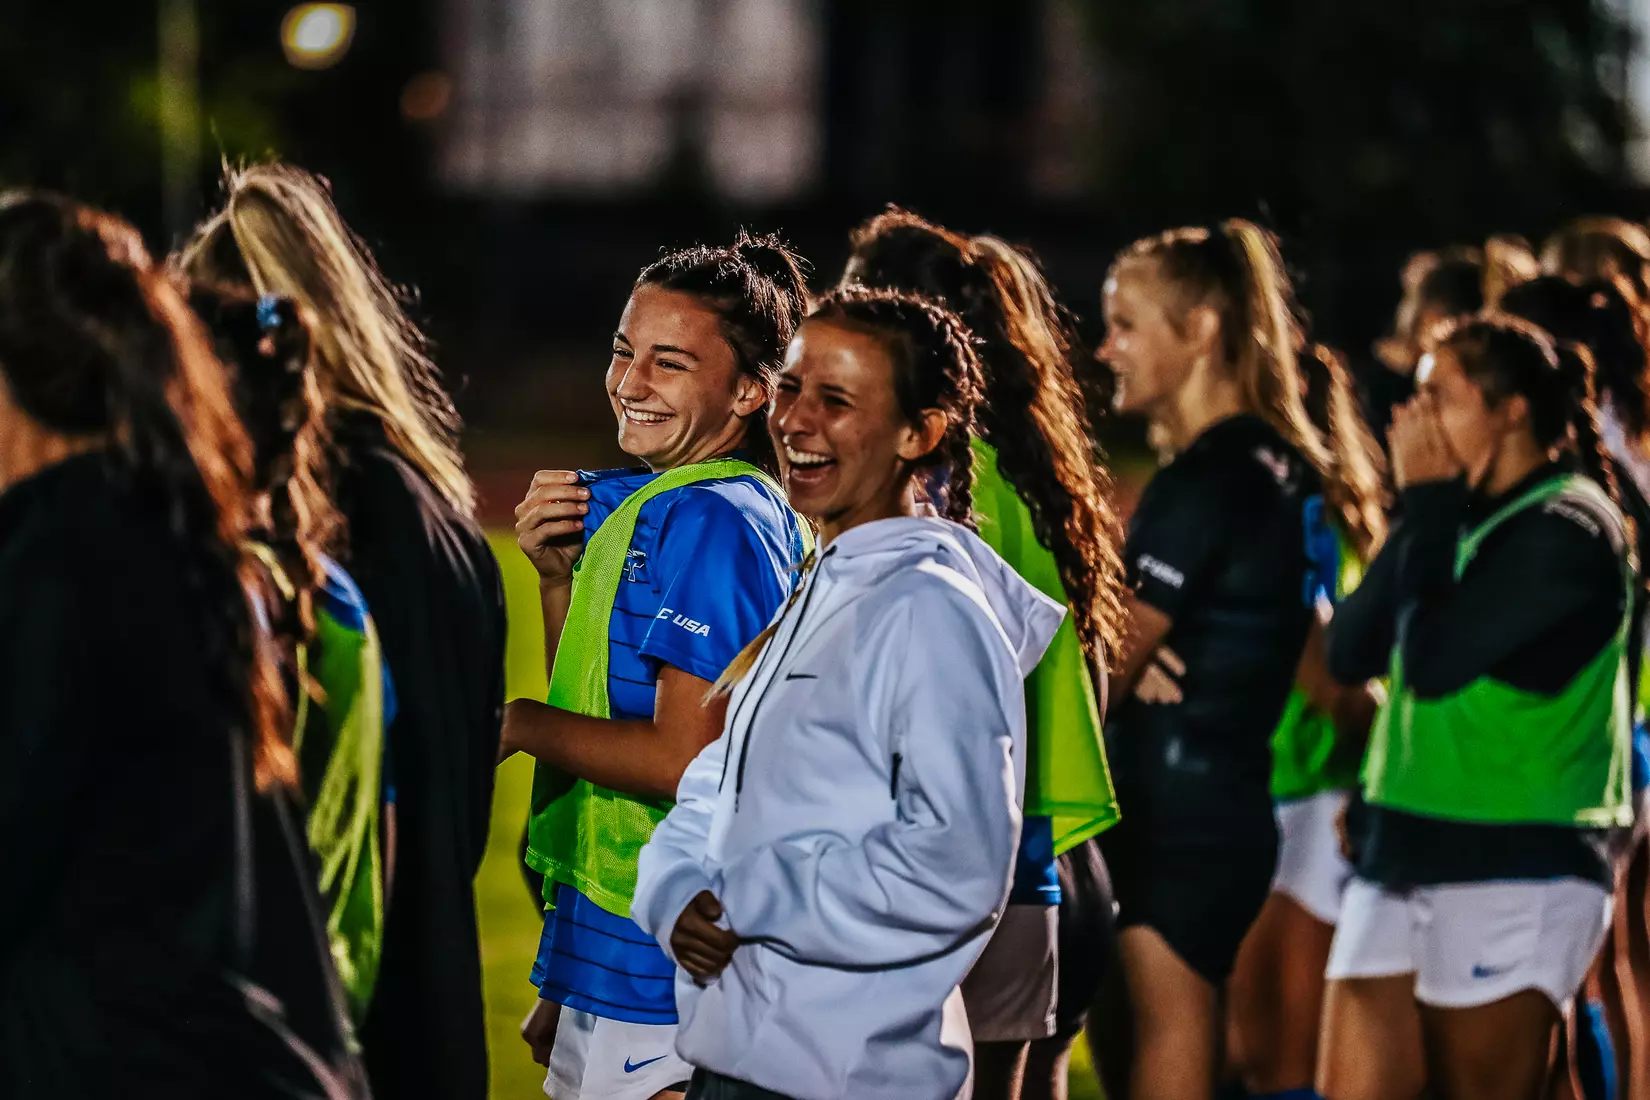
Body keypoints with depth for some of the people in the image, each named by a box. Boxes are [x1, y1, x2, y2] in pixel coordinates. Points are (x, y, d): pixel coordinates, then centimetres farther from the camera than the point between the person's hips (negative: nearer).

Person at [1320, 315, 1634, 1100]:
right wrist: (1423, 510, 0)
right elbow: (1349, 652, 6)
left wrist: (1427, 504, -8)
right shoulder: (1465, 518, 13)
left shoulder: (1567, 532, -11)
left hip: (1512, 870, -7)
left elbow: (1431, 661, -19)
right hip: (1399, 859, 7)